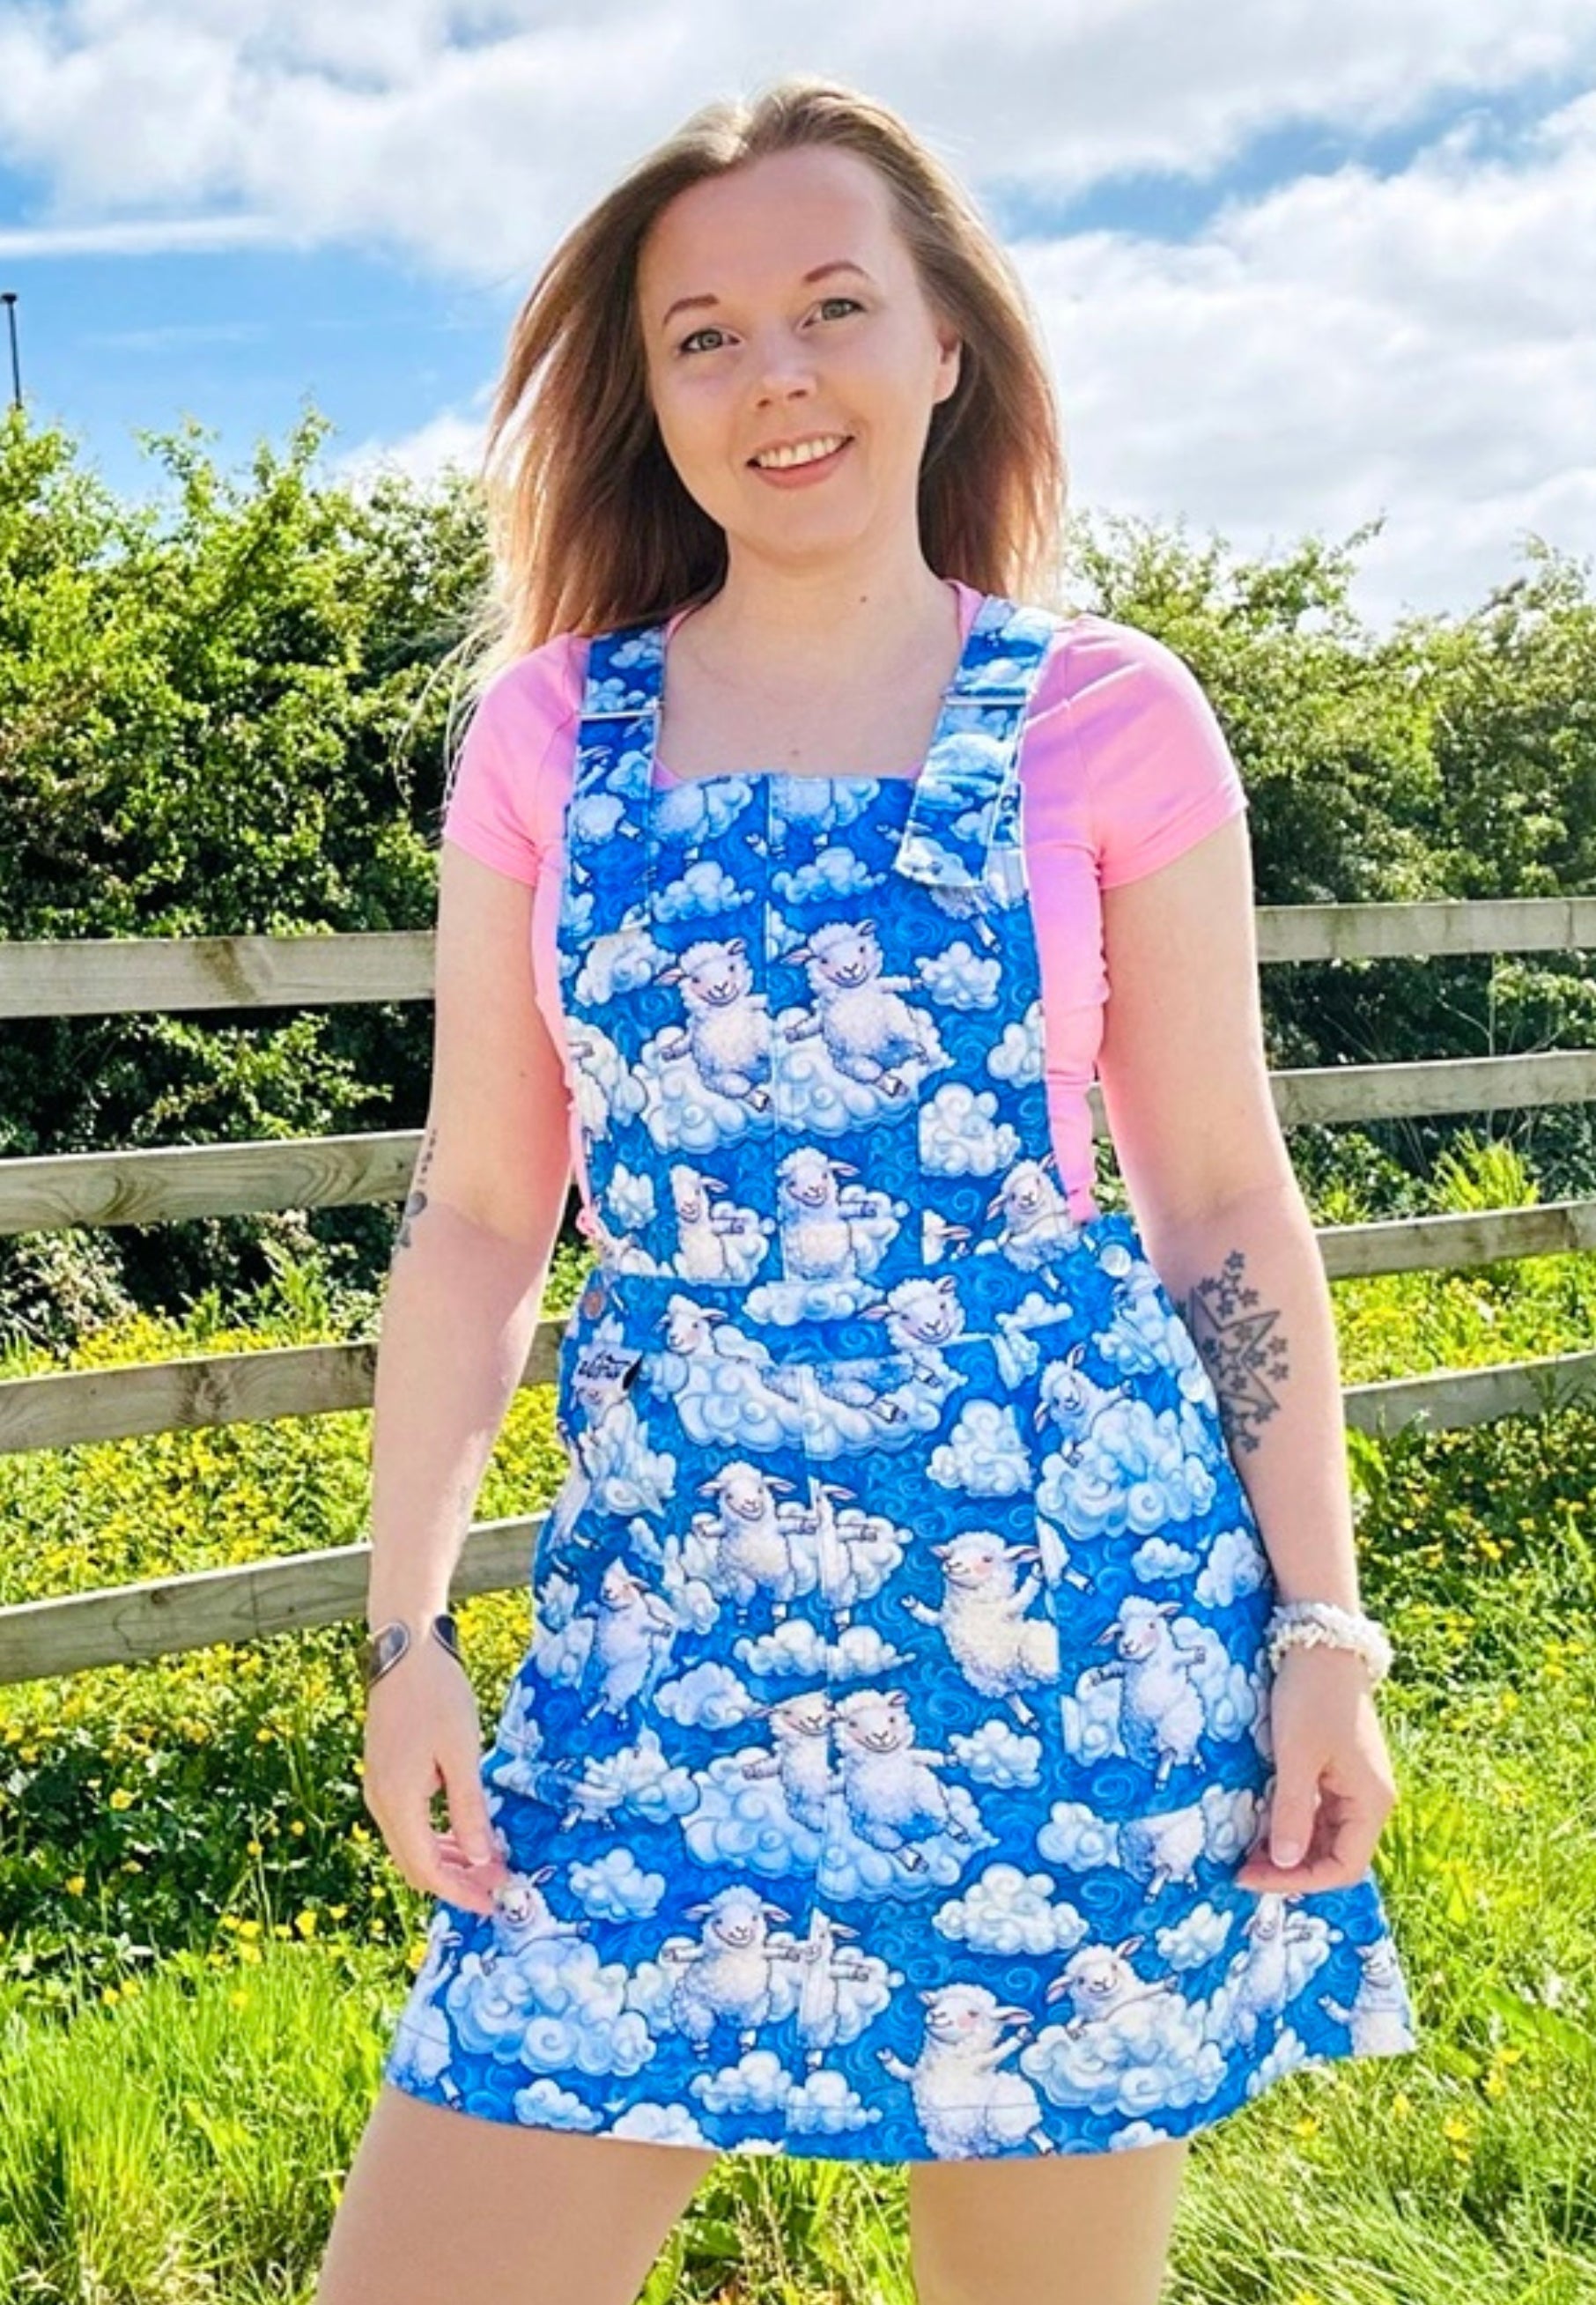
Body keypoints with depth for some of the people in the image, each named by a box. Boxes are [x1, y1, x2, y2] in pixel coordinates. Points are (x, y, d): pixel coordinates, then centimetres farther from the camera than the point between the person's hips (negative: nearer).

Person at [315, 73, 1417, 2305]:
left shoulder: (1108, 715, 0)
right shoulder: (544, 730, 6)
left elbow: (1227, 1199, 3)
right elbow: (478, 1211, 7)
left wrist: (1323, 1626, -1)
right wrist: (408, 1624, 3)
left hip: (1070, 1577, -1)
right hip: (670, 1593, 2)